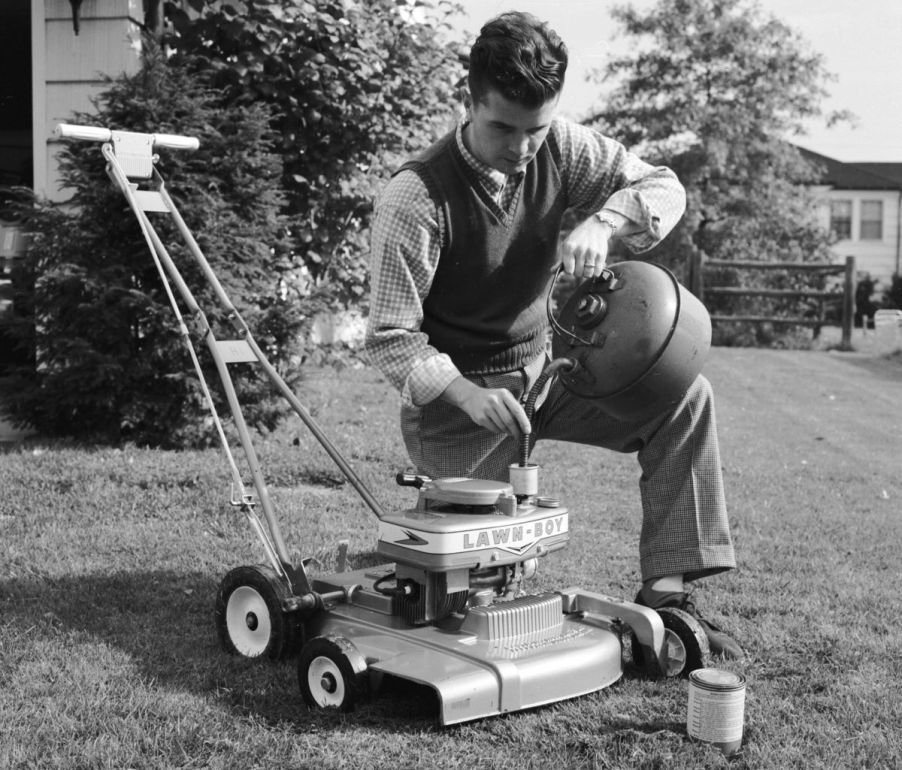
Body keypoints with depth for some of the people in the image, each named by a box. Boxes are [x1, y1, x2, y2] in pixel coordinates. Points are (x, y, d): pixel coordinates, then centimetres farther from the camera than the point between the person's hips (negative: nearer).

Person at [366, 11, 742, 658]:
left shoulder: (561, 148, -7)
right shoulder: (416, 197, -22)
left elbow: (663, 187, -3)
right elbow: (390, 336, -20)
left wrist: (601, 221, -25)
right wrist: (468, 396, -34)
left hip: (543, 368, 6)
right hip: (458, 393, -5)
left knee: (684, 399, -10)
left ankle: (666, 592, -8)